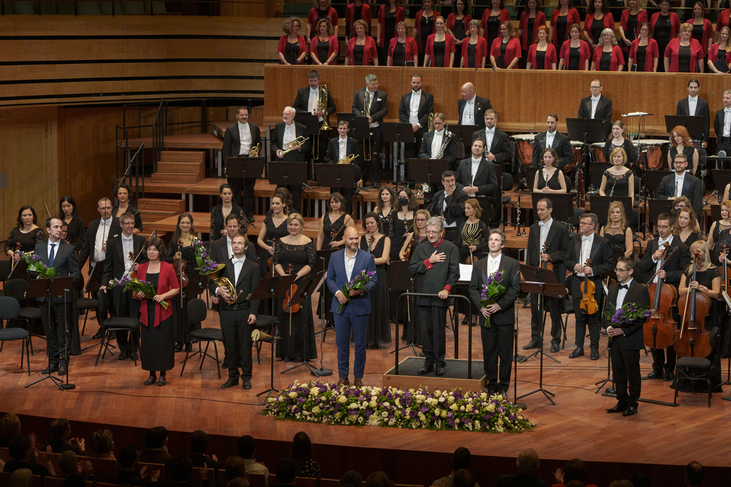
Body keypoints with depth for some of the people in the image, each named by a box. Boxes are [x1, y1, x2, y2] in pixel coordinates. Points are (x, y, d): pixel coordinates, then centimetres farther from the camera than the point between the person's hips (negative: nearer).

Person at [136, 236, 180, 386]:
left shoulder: (167, 268, -3)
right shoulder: (141, 269, 7)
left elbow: (176, 289, -1)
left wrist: (163, 296, -16)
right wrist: (138, 294, -9)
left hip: (163, 311, -3)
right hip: (146, 311, 3)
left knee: (163, 342, -1)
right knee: (147, 342, 3)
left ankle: (162, 375, 11)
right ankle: (152, 374, 15)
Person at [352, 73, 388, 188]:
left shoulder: (382, 95, 3)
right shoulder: (358, 94, 7)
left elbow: (384, 110, -2)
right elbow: (354, 108, 6)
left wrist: (372, 118, -15)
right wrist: (362, 117, -13)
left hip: (375, 128, -1)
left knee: (374, 155, -1)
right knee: (361, 155, 4)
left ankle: (375, 180, 5)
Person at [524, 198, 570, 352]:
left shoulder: (560, 228, -3)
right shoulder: (534, 228, 12)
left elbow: (565, 252, -3)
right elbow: (529, 251, 14)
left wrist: (551, 257, -18)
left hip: (553, 273, -5)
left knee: (554, 309, 0)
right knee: (535, 306, 8)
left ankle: (555, 341, 8)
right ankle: (536, 338, 18)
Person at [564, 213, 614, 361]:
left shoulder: (602, 243, -6)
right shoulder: (575, 240, 8)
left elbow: (610, 264, -6)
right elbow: (567, 260, 12)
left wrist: (593, 270, -17)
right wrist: (574, 266, -9)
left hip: (594, 283, -4)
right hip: (577, 283, 4)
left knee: (593, 318, 2)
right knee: (579, 317, 10)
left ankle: (594, 348, 13)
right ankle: (579, 347, 19)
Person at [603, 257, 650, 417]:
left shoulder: (641, 290, -9)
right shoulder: (613, 288, 12)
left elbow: (642, 318, -12)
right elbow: (607, 311, 14)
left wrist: (623, 330, -19)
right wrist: (608, 327, -7)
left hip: (630, 339, -6)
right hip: (614, 339, 6)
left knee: (633, 373, 4)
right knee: (618, 372, 11)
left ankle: (632, 404, 14)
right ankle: (622, 402, 22)